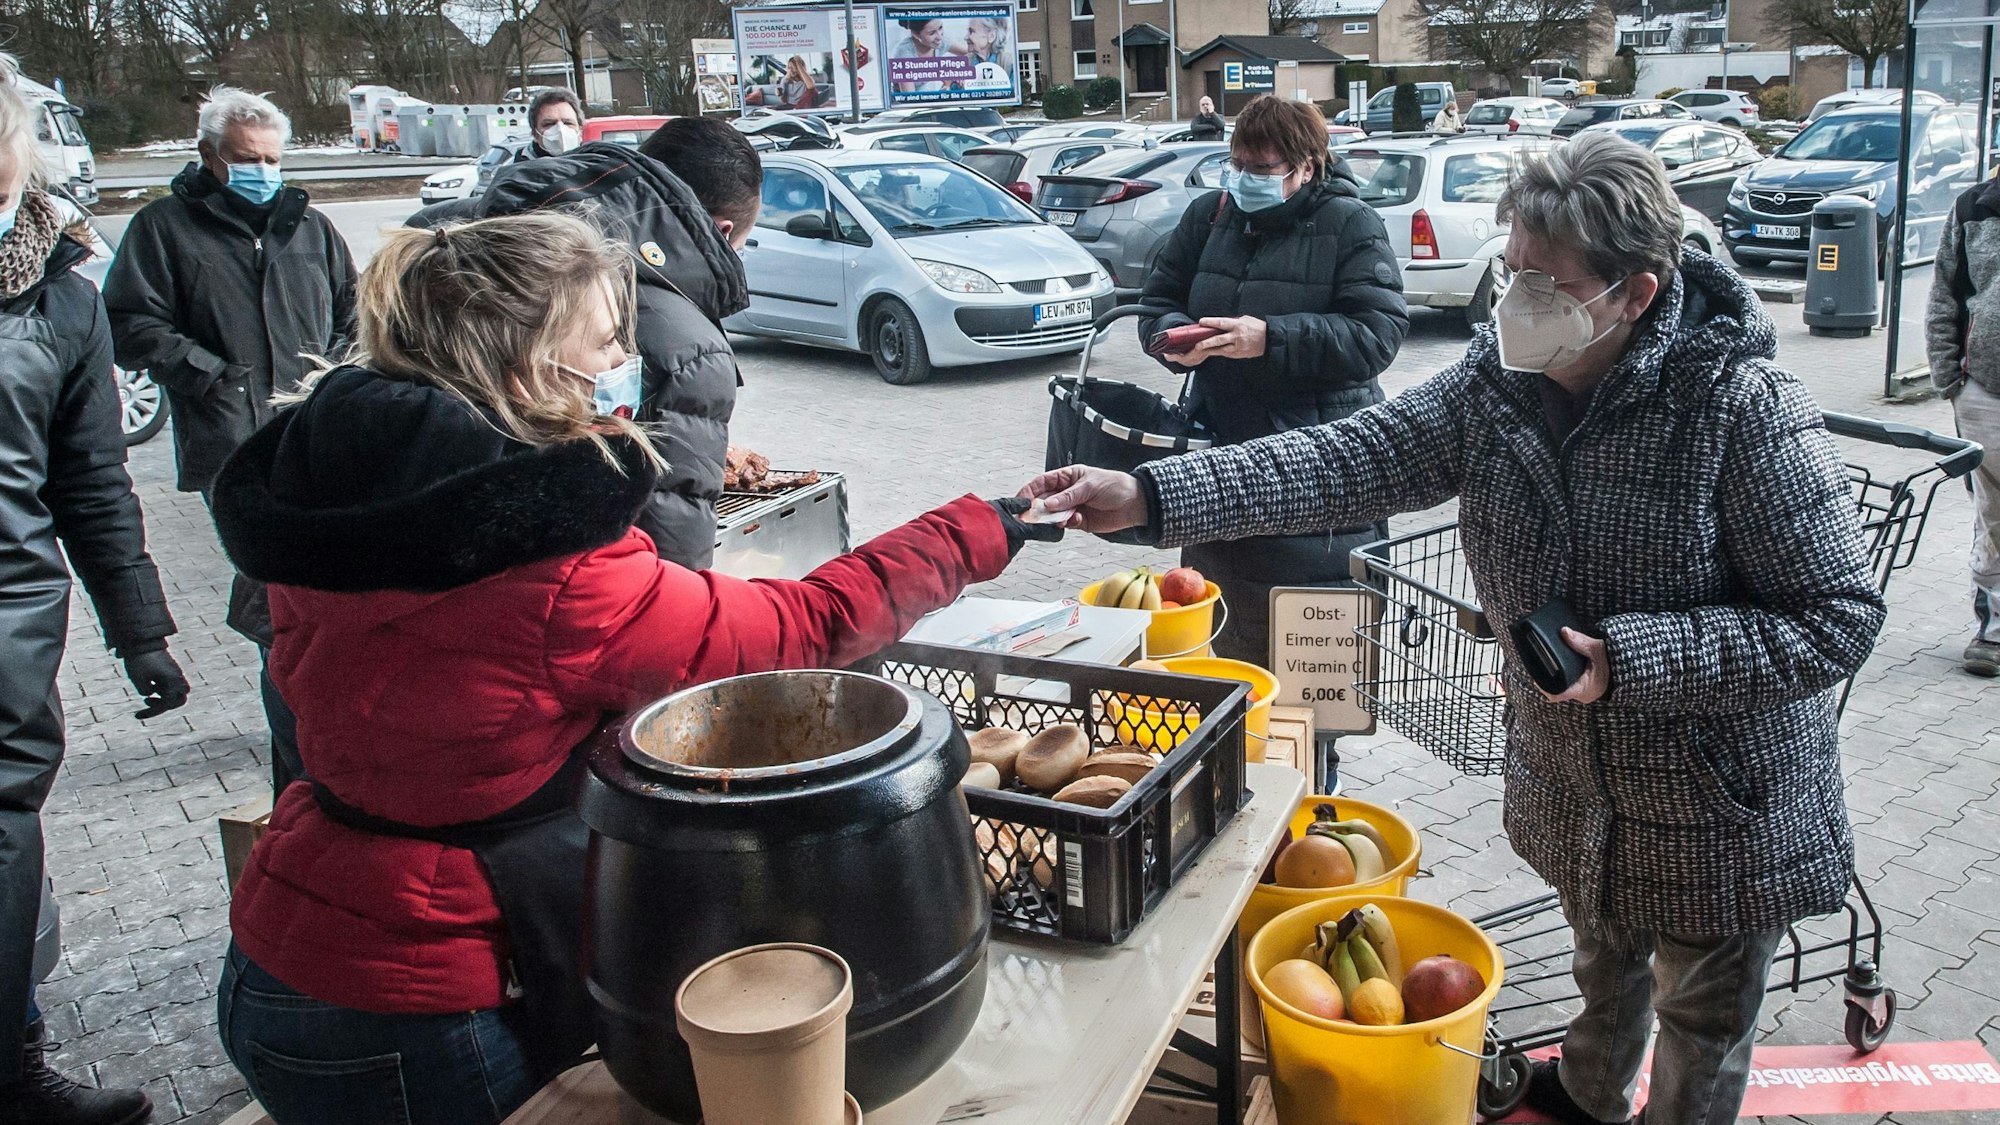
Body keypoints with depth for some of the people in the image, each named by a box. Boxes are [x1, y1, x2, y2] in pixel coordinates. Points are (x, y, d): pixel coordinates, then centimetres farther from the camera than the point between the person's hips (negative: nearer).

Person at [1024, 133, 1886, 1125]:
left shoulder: (1744, 409, -27)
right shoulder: (1500, 377, -11)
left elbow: (1838, 621, -23)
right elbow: (1360, 458, -16)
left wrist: (1627, 658, -32)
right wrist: (1150, 496, -26)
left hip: (1720, 809, -5)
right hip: (1571, 777, 6)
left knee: (1701, 1022, 18)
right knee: (1602, 952, 32)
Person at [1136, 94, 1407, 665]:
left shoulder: (1351, 224, -6)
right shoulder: (1208, 215, 10)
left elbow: (1379, 333, -16)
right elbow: (1158, 300, 14)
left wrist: (1270, 339, -26)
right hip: (1220, 446, 5)